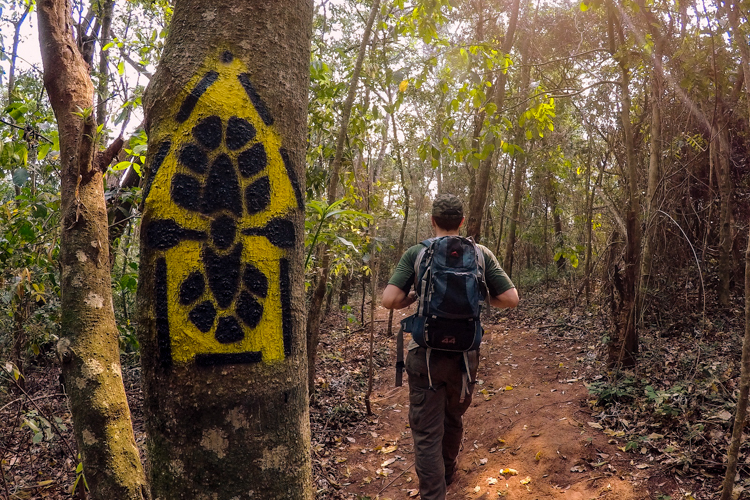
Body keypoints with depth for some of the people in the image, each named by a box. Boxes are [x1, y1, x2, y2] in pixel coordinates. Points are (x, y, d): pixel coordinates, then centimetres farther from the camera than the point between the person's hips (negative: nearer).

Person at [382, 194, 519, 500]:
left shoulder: (415, 253, -7)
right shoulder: (480, 254, -2)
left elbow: (389, 300, -16)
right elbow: (510, 299, -4)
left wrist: (412, 297, 4)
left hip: (426, 355, -3)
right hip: (465, 354, 3)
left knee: (426, 432, 6)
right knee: (454, 419, 26)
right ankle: (447, 474, 49)